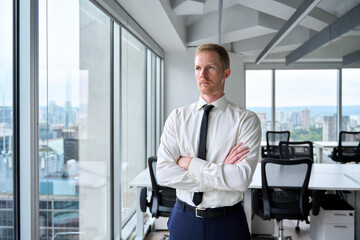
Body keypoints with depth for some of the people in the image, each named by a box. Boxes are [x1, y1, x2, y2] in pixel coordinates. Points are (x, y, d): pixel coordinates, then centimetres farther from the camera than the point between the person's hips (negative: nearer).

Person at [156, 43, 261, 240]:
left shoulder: (246, 120, -9)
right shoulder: (177, 117, -2)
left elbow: (241, 179, -21)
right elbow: (163, 174, -13)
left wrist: (190, 163, -16)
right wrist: (221, 172, -18)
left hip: (228, 223, -1)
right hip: (184, 219, 2)